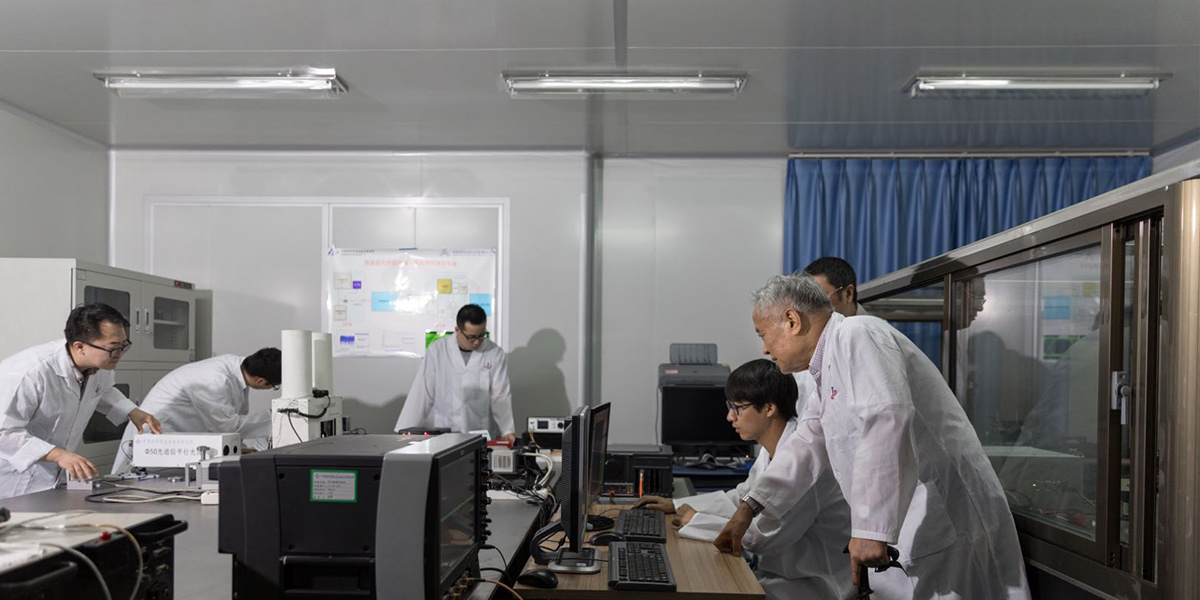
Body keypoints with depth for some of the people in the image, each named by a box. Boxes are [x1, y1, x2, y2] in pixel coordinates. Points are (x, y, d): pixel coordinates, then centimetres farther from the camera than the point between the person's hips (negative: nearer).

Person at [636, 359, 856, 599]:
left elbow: (765, 535, -24)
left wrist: (696, 521, -12)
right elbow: (741, 498, 22)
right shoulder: (771, 451, 7)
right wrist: (676, 505, 16)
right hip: (778, 569, 8)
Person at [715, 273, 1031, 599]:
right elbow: (809, 444, 21)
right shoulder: (830, 367, 19)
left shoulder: (857, 335, -15)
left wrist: (870, 528, -30)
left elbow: (887, 420, -29)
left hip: (945, 526, -10)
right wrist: (749, 508, 12)